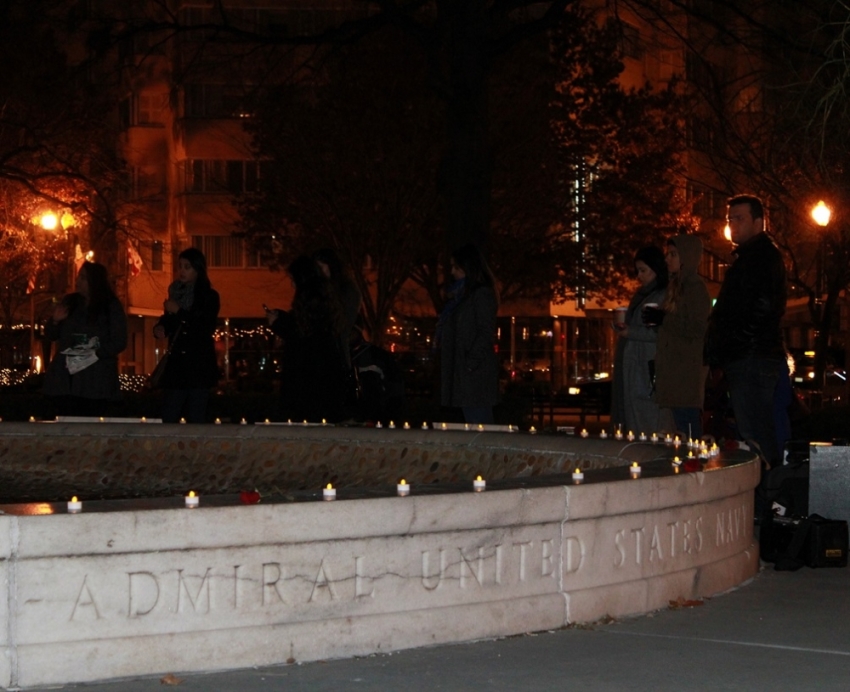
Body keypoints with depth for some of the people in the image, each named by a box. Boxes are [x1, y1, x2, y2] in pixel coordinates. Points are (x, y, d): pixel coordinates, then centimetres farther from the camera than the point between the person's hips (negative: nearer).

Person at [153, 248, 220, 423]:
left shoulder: (209, 296, 0)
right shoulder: (176, 293, 14)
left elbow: (207, 329, -11)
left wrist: (179, 312, -13)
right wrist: (160, 328, 0)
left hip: (199, 368, -5)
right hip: (176, 366, 5)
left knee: (196, 419, -5)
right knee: (168, 419, -2)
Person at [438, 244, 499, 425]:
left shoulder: (482, 295, -6)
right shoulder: (462, 295, 21)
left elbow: (486, 334, -14)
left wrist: (471, 363, -19)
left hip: (476, 374, -9)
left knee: (478, 424, -11)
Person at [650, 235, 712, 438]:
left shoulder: (695, 287, -9)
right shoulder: (677, 286, 19)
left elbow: (698, 330, -16)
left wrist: (663, 319, -14)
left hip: (688, 369, -9)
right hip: (675, 369, 9)